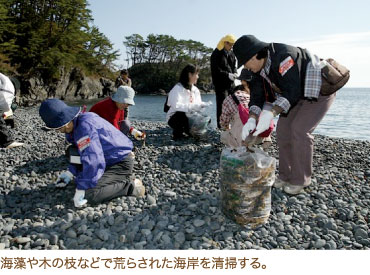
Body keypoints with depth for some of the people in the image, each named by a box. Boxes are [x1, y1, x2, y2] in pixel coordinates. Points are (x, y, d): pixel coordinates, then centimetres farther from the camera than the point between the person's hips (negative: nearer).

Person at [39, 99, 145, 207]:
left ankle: (129, 185, -7)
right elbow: (83, 153, 18)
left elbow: (92, 161, -30)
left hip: (121, 163, -10)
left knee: (91, 195, -24)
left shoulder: (85, 126, -25)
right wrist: (70, 172, 9)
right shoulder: (78, 123, 4)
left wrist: (81, 190, -24)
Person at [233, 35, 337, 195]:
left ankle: (300, 180, -4)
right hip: (299, 94, 9)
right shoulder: (260, 67, -6)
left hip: (320, 91, -8)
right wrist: (251, 119, -23)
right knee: (283, 128, 0)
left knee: (300, 130, -18)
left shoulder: (283, 57, -33)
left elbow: (292, 91, -37)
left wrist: (271, 113, -46)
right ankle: (286, 176, 10)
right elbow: (257, 93, -9)